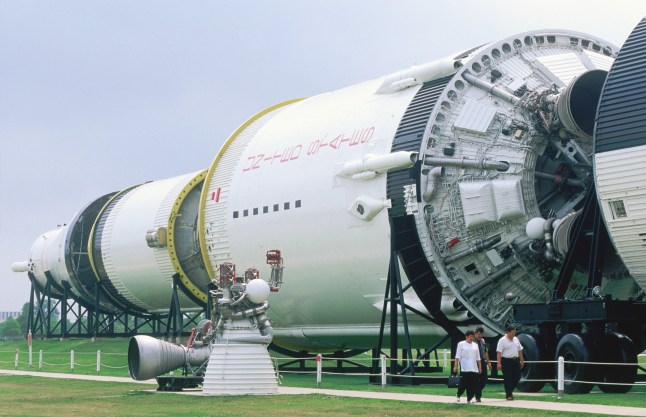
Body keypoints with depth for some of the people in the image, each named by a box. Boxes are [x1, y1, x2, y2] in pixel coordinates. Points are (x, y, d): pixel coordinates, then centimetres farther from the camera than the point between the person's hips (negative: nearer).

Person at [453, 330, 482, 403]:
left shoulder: (475, 345, 16)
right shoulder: (461, 344, 3)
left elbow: (478, 358, 18)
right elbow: (457, 356, -2)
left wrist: (480, 367, 12)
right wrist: (455, 366, -10)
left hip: (474, 369, 5)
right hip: (464, 369, -4)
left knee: (473, 385, -1)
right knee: (463, 383, -7)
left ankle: (469, 399, 7)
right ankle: (458, 395, 15)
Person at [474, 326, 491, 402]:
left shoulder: (483, 341, 11)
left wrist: (488, 362, 15)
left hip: (482, 362, 6)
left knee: (485, 379, 5)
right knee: (476, 380, -2)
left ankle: (478, 392, 26)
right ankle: (478, 397, 4)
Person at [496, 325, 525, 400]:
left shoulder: (516, 339, 12)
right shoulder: (502, 340, -8)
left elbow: (520, 350, 17)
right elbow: (499, 352, -14)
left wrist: (521, 360, 12)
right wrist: (499, 363, -21)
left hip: (516, 360, 6)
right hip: (506, 361, -6)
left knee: (517, 377, 5)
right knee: (507, 378, -3)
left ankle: (509, 391, 24)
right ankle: (509, 395, 3)